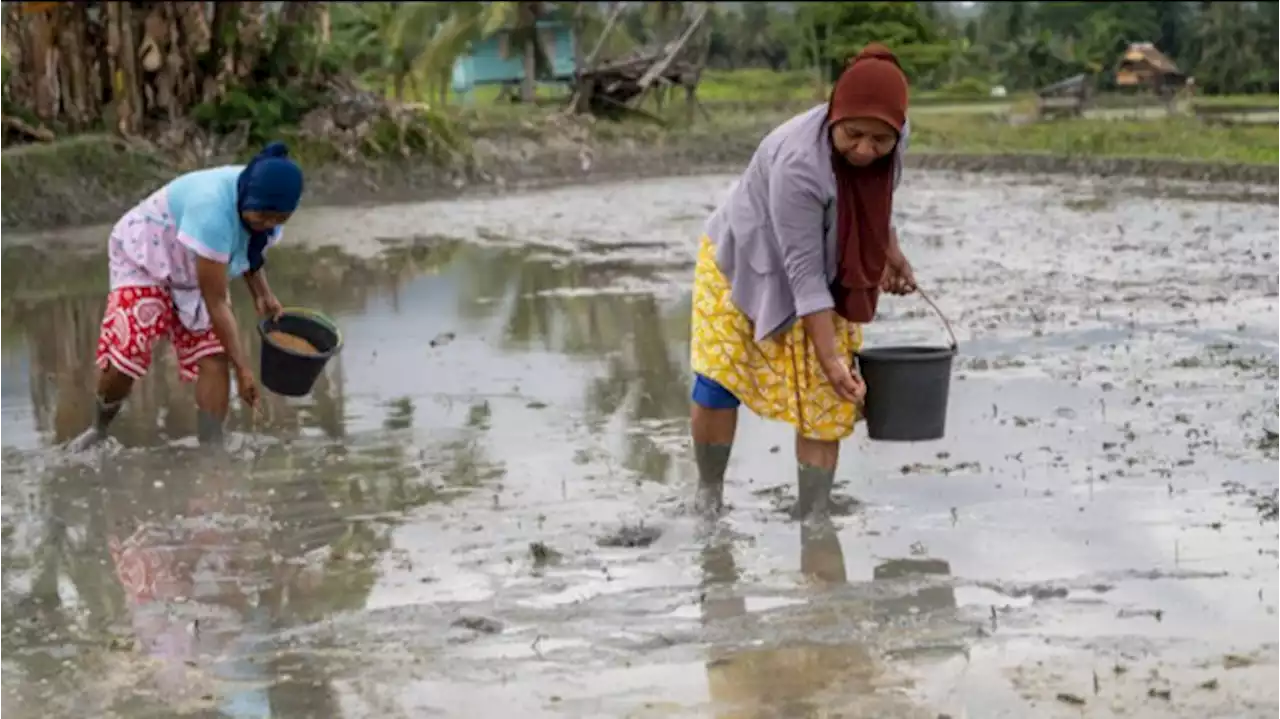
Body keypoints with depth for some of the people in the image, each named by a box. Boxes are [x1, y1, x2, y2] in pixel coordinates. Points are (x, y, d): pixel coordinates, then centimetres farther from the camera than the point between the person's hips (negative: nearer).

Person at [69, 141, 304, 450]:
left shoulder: (264, 207, -19)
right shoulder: (213, 209, -42)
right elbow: (216, 303, -36)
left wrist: (262, 293, -11)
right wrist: (242, 367, -33)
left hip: (195, 275, 6)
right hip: (145, 258, -6)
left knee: (213, 359, -12)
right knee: (124, 357, -16)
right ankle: (98, 430, 14)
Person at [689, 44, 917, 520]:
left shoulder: (891, 139, -17)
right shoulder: (799, 164, -37)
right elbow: (804, 274, -33)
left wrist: (891, 252, 12)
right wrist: (830, 359, -34)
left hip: (828, 277, 5)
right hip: (744, 263, -5)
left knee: (824, 403, -3)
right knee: (716, 389, -10)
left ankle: (812, 519, 2)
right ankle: (708, 495, 12)